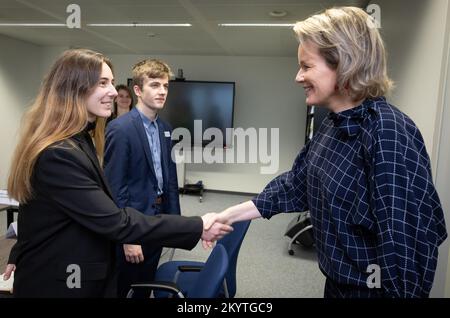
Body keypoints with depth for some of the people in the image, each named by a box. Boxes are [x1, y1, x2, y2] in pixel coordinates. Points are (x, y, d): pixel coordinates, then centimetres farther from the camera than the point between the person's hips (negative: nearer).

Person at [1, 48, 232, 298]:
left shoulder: (79, 139, 5)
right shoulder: (57, 154, -29)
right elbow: (115, 222, -32)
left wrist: (20, 255, 24)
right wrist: (197, 228, -29)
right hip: (57, 284, -9)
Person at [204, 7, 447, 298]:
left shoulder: (389, 133, -26)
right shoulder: (334, 125, 2)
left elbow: (407, 241, -27)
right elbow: (295, 186, 4)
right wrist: (228, 216, 2)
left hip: (370, 288, -8)